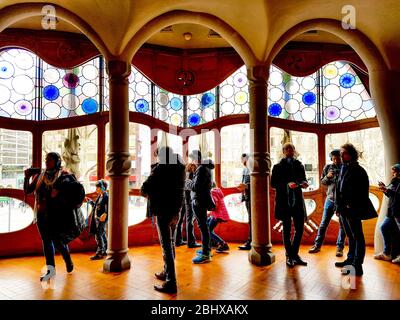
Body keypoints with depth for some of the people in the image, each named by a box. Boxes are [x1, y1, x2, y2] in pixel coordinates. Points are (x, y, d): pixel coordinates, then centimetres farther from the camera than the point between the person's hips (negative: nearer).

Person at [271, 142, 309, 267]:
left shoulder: (299, 165, 11)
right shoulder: (278, 167, 0)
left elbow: (303, 180, 16)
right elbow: (273, 183, -6)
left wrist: (304, 183, -8)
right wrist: (287, 184, -21)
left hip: (297, 200, 4)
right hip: (284, 201, -3)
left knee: (300, 228, 5)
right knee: (287, 228, 6)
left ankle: (294, 254, 23)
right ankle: (289, 256, 18)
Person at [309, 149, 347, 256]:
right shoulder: (328, 167, 4)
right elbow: (322, 182, 7)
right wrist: (327, 176, -12)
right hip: (330, 199, 2)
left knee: (342, 225, 5)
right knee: (323, 223, 7)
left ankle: (340, 248, 16)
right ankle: (317, 245, 15)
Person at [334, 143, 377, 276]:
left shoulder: (358, 170, -9)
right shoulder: (343, 169, 14)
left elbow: (362, 192, -15)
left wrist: (352, 207, -20)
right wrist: (338, 206, 14)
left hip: (353, 210, -8)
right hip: (344, 209, 8)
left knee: (357, 236, -1)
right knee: (350, 235, 17)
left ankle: (357, 266, 4)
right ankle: (350, 260, 27)